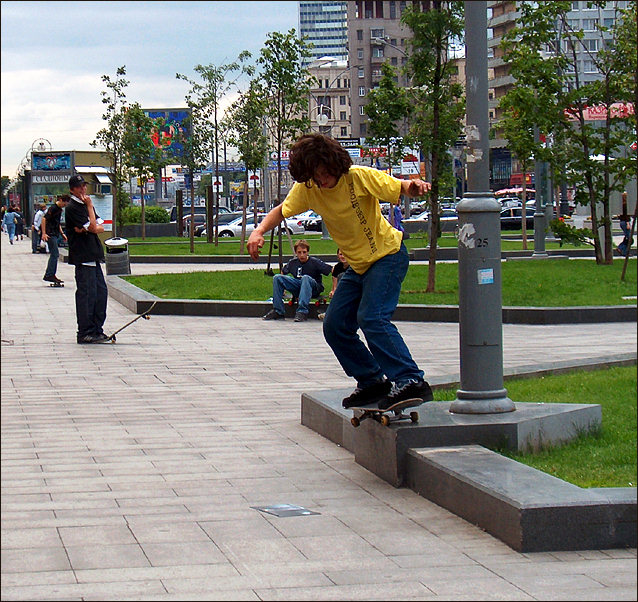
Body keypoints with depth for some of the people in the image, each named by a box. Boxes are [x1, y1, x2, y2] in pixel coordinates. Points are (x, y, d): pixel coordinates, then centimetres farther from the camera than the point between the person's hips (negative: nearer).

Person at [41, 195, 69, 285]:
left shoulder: (59, 209, 16)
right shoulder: (53, 208, -13)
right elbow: (44, 218, -18)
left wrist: (62, 233, 19)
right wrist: (44, 233, -22)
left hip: (55, 235, 10)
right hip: (50, 234, -10)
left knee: (54, 255, 10)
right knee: (55, 254, -12)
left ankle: (51, 275, 14)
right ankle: (49, 275, -12)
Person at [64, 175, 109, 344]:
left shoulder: (85, 205, 18)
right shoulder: (72, 208, -9)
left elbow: (101, 227, 11)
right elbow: (92, 227, -15)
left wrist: (87, 229, -8)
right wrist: (89, 206, -8)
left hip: (94, 257, 9)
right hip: (83, 258, -9)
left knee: (101, 291, 10)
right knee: (87, 294, -8)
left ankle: (97, 330, 18)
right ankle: (85, 333, -4)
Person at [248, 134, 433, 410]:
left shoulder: (358, 176, -22)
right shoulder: (306, 189, -7)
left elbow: (399, 188, -20)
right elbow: (282, 210, 7)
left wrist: (413, 187, -45)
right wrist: (260, 230, -12)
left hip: (388, 255, -7)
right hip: (357, 266, 7)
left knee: (372, 318, -25)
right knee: (335, 326, 1)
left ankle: (411, 382, -25)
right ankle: (373, 382, 12)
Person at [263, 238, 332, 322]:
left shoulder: (315, 262, -12)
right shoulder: (293, 263, 1)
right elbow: (283, 272, 21)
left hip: (315, 289, -4)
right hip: (298, 288, 4)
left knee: (305, 277, -37)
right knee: (277, 277, -11)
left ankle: (302, 311, -42)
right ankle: (278, 311, -14)